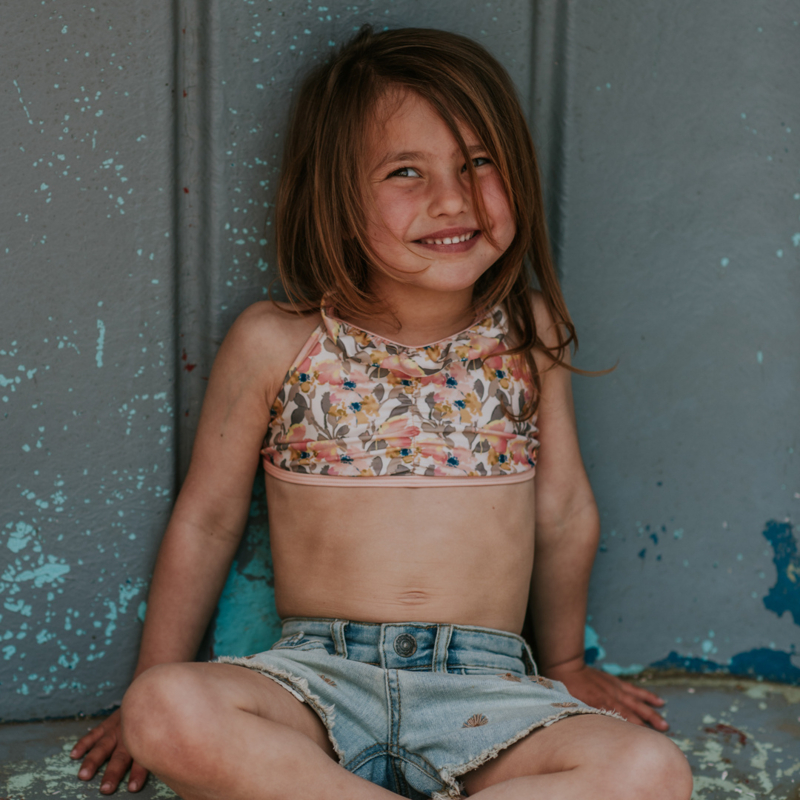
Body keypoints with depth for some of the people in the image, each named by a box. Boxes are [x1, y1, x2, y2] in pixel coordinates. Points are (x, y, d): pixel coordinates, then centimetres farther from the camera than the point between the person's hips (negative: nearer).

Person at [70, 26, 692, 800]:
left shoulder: (527, 333, 5)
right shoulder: (274, 344, 0)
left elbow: (565, 514, 17)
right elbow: (206, 519, 9)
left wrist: (563, 666, 26)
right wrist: (156, 691, 13)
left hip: (486, 690, 2)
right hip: (316, 673, -1)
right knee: (167, 713, -32)